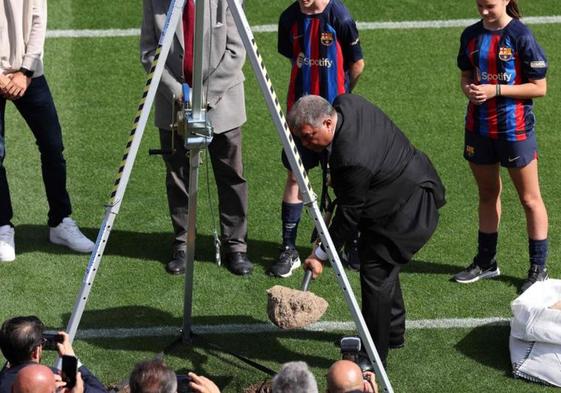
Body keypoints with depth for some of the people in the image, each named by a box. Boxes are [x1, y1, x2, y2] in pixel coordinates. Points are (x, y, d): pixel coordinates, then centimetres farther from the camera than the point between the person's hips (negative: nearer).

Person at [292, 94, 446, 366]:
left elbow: (349, 215, -24)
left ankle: (374, 357, 6)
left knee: (376, 275, -5)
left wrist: (321, 254, -14)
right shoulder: (346, 103, -11)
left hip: (407, 211, -11)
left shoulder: (352, 160, -37)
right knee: (383, 267, 25)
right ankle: (393, 332, 44)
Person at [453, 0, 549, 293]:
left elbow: (539, 87, -12)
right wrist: (468, 89, -8)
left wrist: (496, 90, -18)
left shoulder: (520, 36, -13)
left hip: (514, 128, -5)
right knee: (487, 194, 16)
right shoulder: (471, 36, 4)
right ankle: (486, 262, 27)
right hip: (479, 126, 6)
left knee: (529, 198, 3)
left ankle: (538, 268, 10)